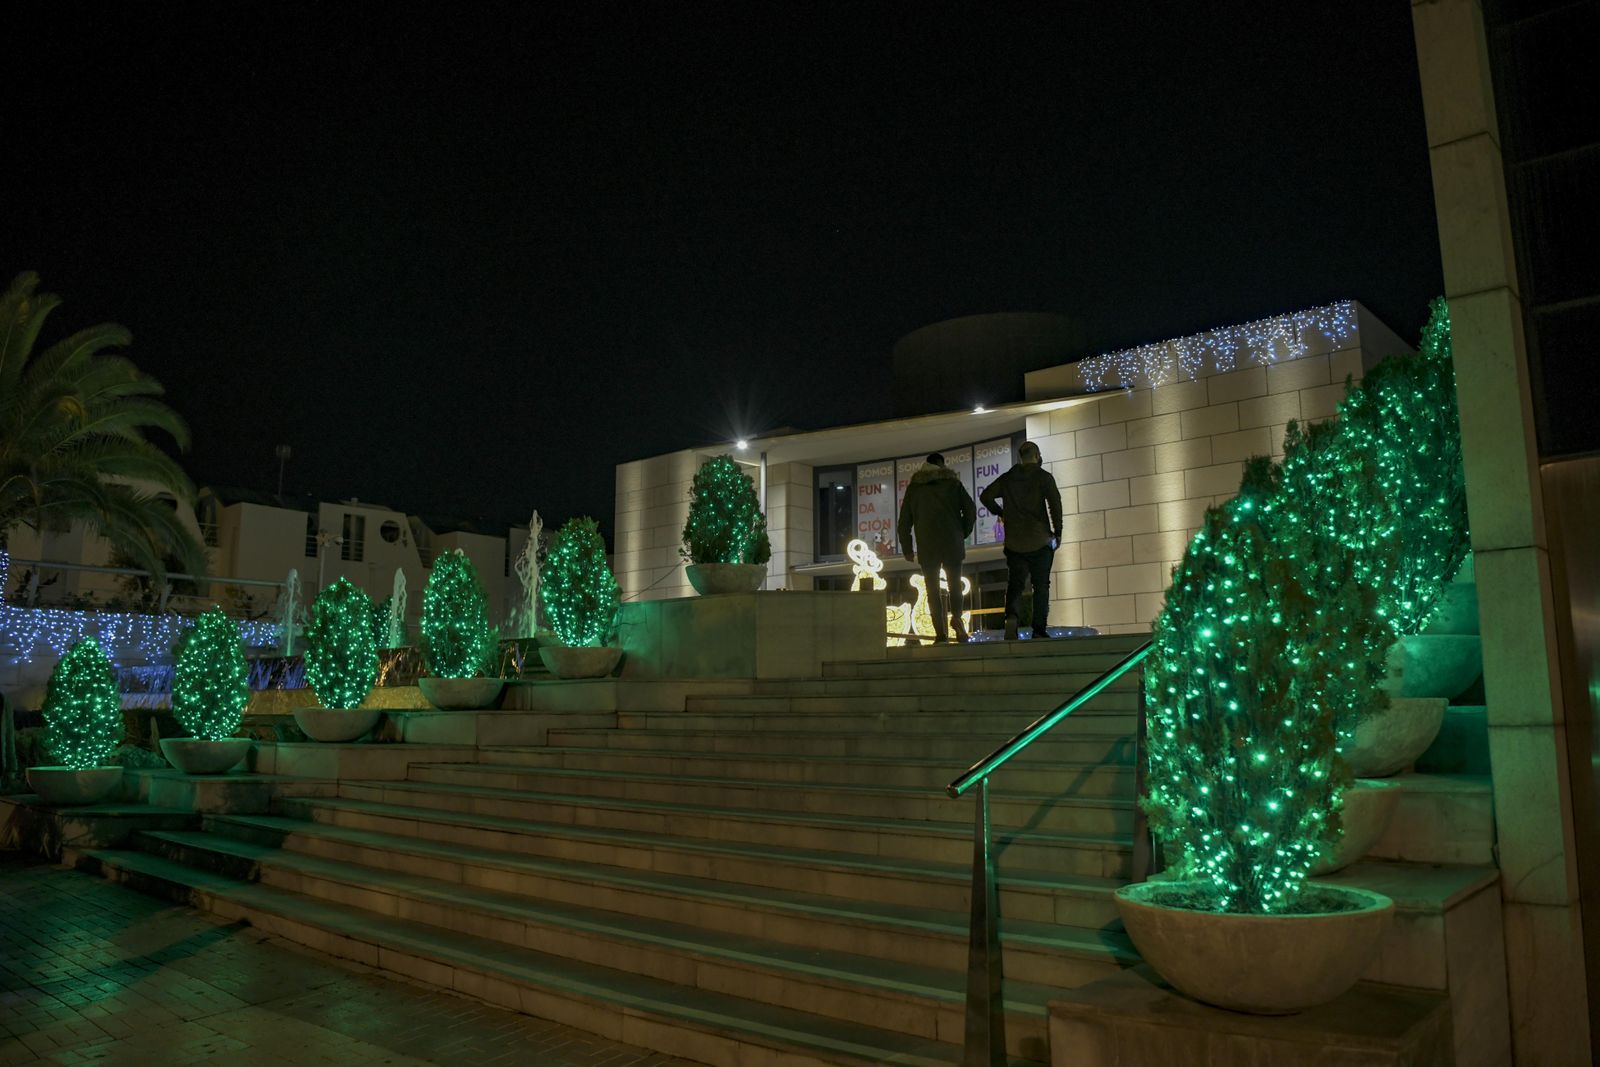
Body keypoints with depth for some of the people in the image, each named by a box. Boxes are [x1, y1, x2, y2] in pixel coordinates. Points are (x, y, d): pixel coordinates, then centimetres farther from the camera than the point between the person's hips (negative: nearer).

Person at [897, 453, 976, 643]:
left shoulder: (913, 486, 11)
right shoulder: (953, 483, 6)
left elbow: (905, 520, 8)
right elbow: (970, 511, 0)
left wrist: (907, 548, 12)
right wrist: (962, 534, 13)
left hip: (926, 546, 1)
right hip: (952, 545, -1)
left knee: (933, 589, 5)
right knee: (955, 585, 10)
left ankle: (940, 631, -3)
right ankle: (957, 617, -13)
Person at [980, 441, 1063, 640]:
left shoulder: (1007, 478, 9)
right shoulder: (1043, 476, -2)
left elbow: (985, 496, 6)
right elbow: (1054, 502, -12)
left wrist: (1000, 513, 20)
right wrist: (1057, 531, -5)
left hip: (1014, 543, 3)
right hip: (1040, 542, -2)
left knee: (1015, 584, 7)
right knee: (1041, 586, 6)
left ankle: (1012, 616, -20)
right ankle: (1039, 629, 2)